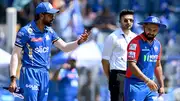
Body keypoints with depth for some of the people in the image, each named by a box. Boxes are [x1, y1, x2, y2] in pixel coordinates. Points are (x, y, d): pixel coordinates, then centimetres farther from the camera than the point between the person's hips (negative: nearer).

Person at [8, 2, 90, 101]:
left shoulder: (49, 31, 9)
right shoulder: (25, 32, -10)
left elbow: (64, 47, 13)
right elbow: (15, 55, -9)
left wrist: (79, 41, -7)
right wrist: (13, 79, -15)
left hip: (44, 74, 7)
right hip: (30, 73, -7)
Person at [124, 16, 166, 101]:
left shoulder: (157, 44, 12)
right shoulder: (136, 42, -12)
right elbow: (131, 65, -19)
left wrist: (161, 85, 19)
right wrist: (147, 80, -25)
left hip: (150, 86, 7)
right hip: (135, 85, -7)